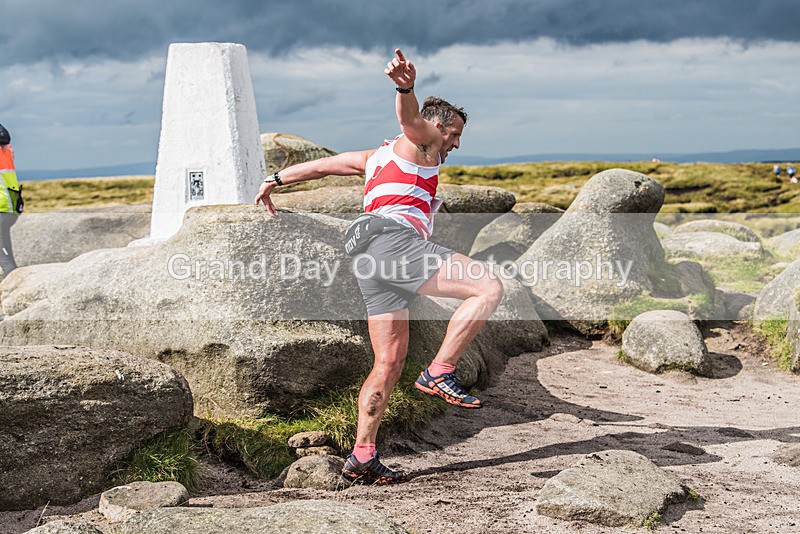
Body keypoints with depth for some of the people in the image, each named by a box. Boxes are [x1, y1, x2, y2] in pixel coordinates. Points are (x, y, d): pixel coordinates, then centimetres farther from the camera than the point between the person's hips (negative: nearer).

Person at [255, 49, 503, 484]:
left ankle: (361, 457, 8)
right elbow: (410, 117, -12)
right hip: (396, 239, -9)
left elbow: (323, 164, 41)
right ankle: (439, 372, -21)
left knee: (389, 362, 9)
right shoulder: (420, 142, 13)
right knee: (488, 288, -17)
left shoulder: (378, 158, 36)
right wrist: (406, 88, -34)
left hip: (367, 257, 9)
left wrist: (276, 180, 51)